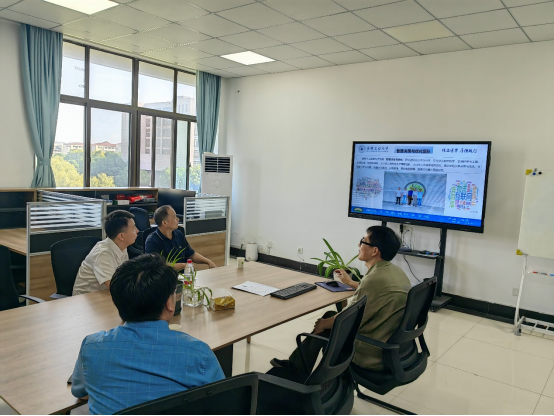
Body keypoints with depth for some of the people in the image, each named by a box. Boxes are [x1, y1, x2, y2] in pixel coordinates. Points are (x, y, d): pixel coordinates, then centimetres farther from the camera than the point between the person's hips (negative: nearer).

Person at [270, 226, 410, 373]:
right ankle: (296, 364, 30)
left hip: (371, 355, -8)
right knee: (329, 315, 18)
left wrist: (323, 324, 1)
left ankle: (298, 369, 34)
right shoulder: (395, 271, 1)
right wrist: (350, 282, 35)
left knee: (323, 327, 12)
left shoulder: (375, 278, -27)